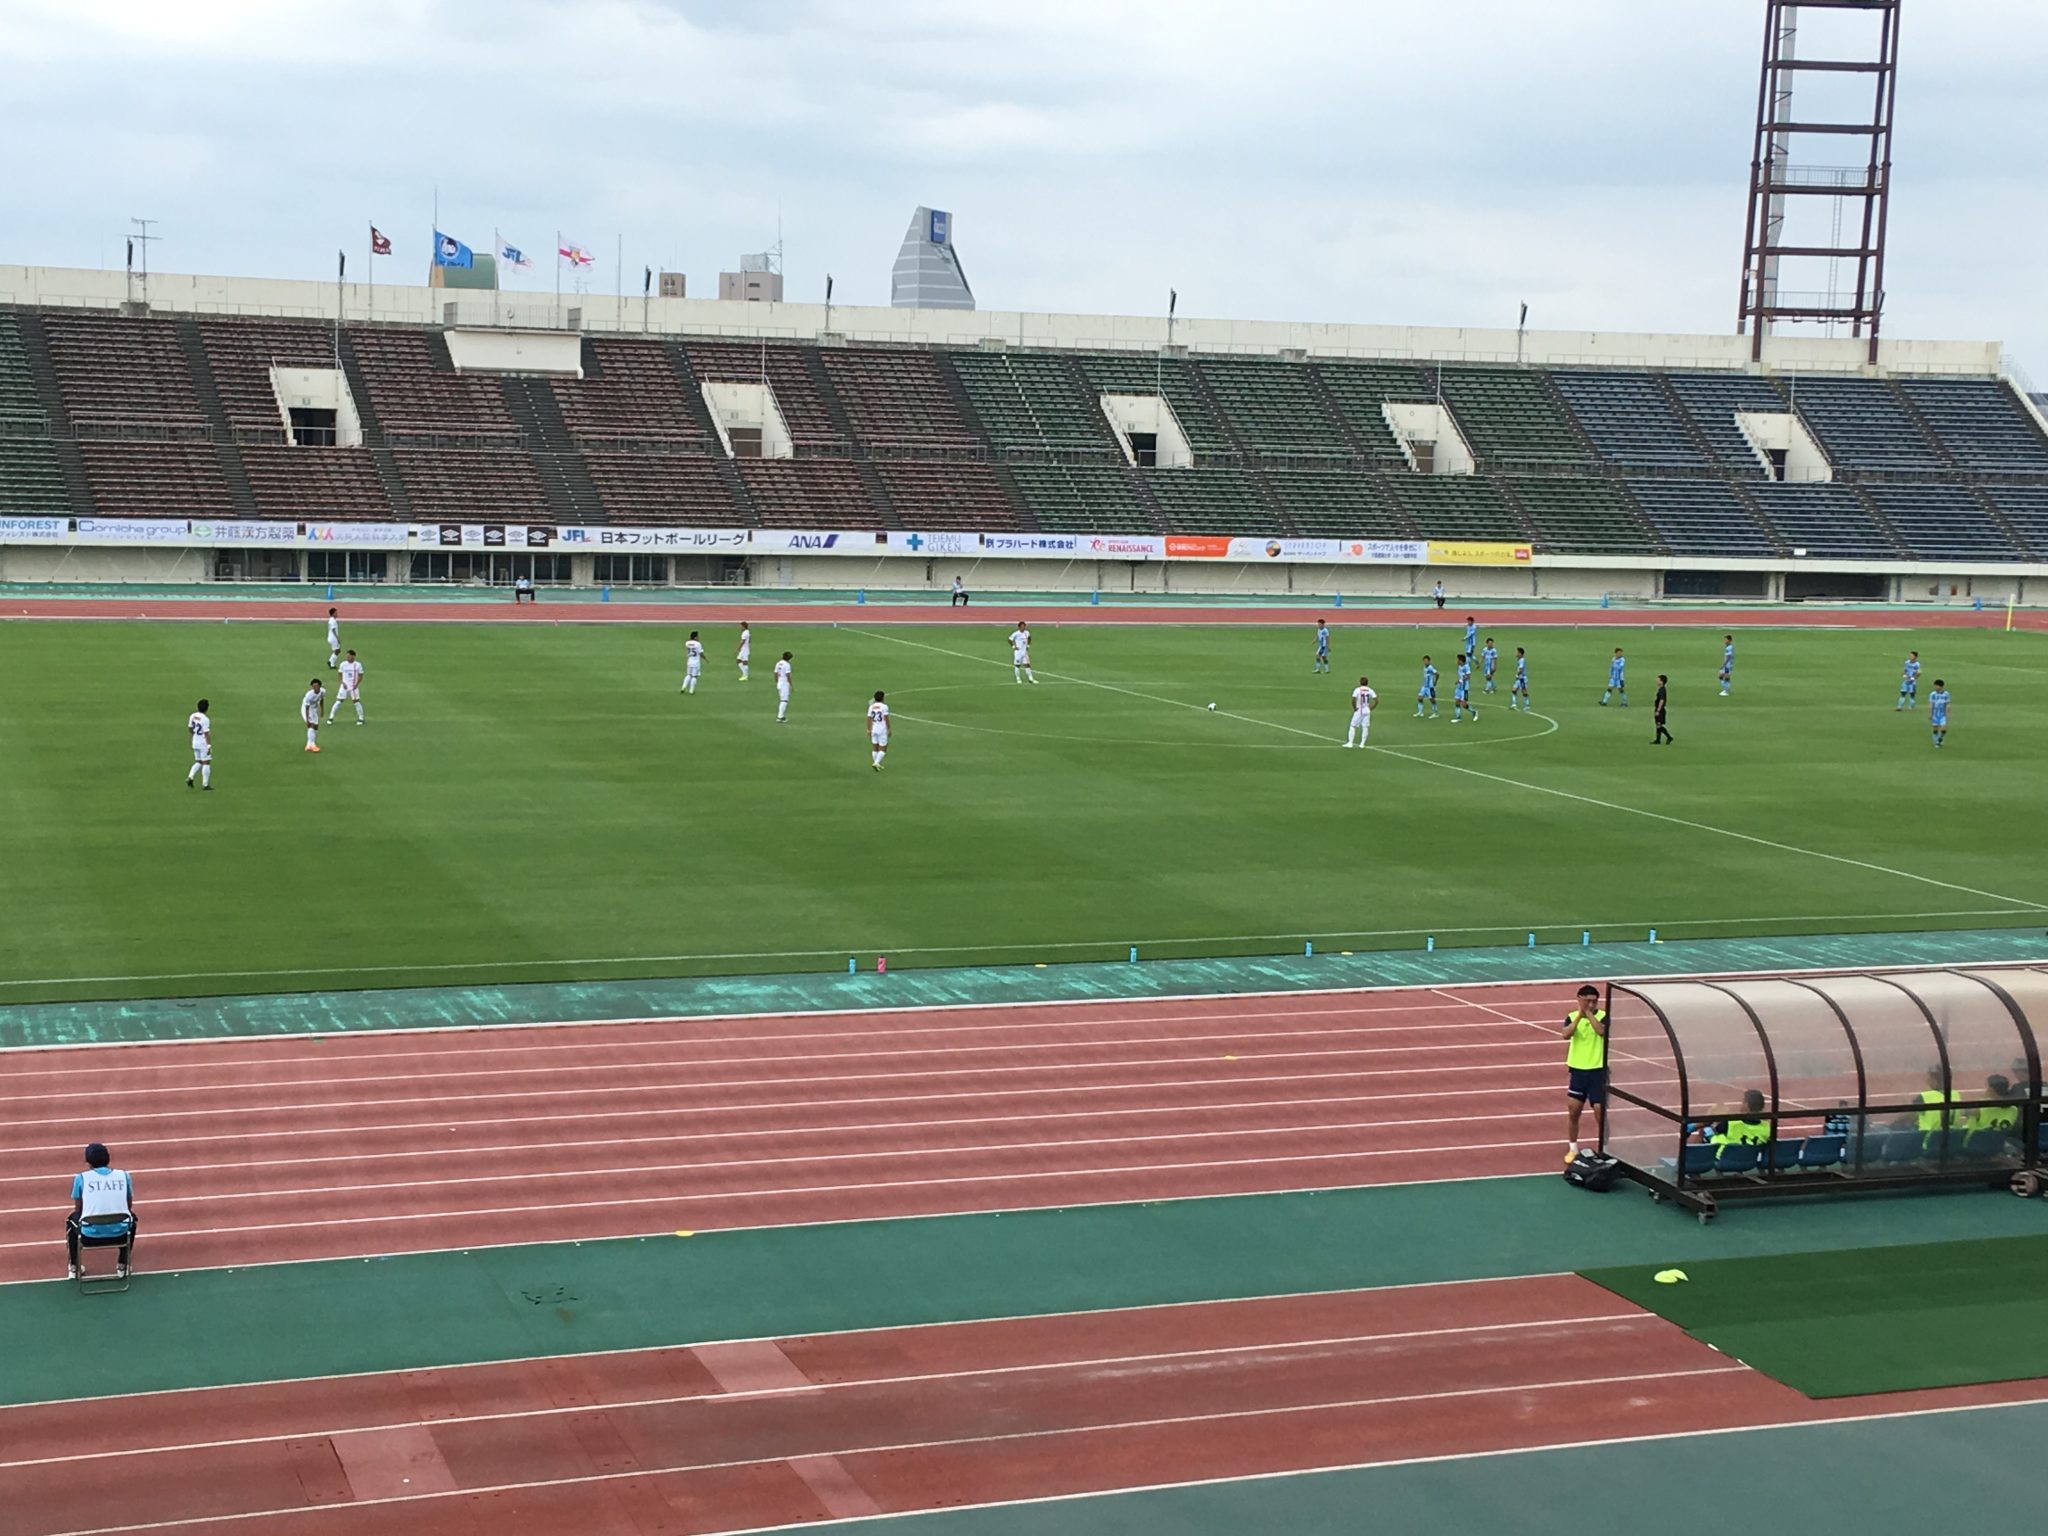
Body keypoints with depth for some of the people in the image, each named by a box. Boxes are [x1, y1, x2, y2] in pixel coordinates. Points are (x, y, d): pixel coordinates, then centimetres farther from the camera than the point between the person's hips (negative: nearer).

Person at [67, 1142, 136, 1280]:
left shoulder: (80, 1178, 3)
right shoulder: (124, 1176, 8)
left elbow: (78, 1209, 14)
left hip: (90, 1233, -1)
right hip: (120, 1231, 1)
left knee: (72, 1219, 34)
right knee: (132, 1218, 36)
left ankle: (74, 1268, 37)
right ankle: (123, 1266, 35)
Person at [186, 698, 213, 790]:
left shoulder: (192, 716, 2)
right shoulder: (205, 719, -20)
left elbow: (190, 728, 14)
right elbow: (206, 734, -20)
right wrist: (209, 746, -17)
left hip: (195, 743, 7)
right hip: (204, 743, -7)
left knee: (198, 762, 19)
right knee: (206, 763, 2)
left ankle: (190, 777, 0)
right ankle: (205, 784, 4)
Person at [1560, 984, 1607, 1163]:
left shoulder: (1603, 1016, -7)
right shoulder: (1572, 1017, 0)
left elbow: (1602, 1031, -27)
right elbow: (1566, 1035, -19)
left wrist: (1589, 1013, -25)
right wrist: (1579, 1015, -25)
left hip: (1597, 1070, -2)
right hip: (1577, 1070, 2)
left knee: (1600, 1112, -2)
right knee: (1573, 1111, 7)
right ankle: (1572, 1148, 22)